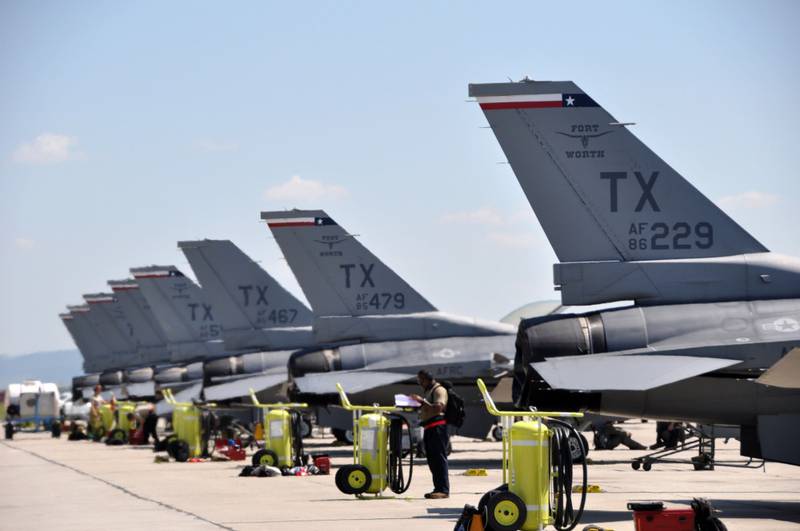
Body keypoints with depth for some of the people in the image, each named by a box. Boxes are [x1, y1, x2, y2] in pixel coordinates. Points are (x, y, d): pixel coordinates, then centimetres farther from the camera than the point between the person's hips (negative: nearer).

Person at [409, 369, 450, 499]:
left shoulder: (439, 390, -6)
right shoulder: (429, 391, 25)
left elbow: (438, 407, -20)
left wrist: (422, 401, -21)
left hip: (438, 428, -10)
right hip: (430, 429, 10)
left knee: (439, 458, -12)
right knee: (432, 460, 10)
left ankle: (444, 489, -14)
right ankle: (438, 488, 13)